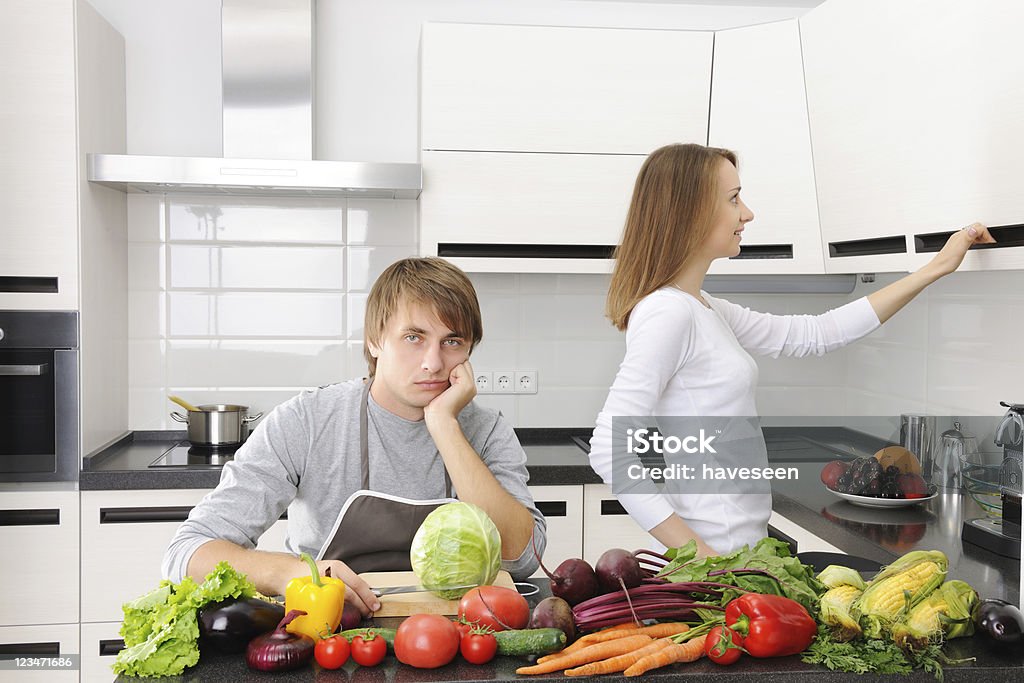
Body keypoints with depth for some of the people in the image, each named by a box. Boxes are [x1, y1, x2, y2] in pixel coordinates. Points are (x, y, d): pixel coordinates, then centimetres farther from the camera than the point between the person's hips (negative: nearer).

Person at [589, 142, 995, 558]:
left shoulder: (706, 310, 10)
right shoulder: (667, 313, -19)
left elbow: (815, 335, 14)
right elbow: (609, 449, -24)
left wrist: (937, 267, 17)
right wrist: (697, 553, -24)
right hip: (716, 554, -9)